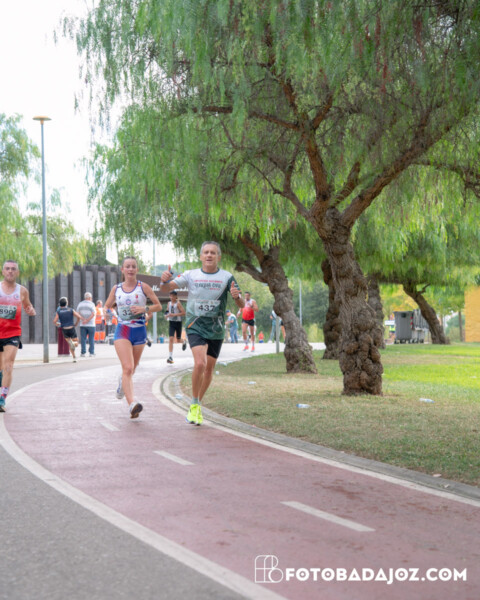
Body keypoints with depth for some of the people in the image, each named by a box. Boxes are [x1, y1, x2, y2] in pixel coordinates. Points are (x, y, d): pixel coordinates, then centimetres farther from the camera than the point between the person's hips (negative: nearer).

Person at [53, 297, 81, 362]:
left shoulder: (58, 311, 0)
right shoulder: (71, 310, 0)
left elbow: (54, 321, -11)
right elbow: (79, 317, -9)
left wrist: (58, 325, 12)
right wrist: (76, 324, 8)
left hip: (64, 330, 1)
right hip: (72, 329, -1)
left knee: (70, 344, 20)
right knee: (76, 343, 11)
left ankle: (74, 357, 2)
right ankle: (74, 344, -28)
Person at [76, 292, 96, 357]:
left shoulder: (80, 304, 8)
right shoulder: (91, 304, -4)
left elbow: (78, 313, 0)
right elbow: (93, 314, -14)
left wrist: (84, 320, -7)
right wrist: (87, 320, -12)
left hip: (82, 325, 3)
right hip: (91, 324, -3)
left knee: (83, 339, 4)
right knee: (91, 339, 2)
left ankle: (83, 352, 1)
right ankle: (91, 352, 1)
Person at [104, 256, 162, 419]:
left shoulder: (143, 287, 0)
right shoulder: (116, 289, 5)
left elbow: (158, 306, 2)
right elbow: (107, 306, 18)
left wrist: (145, 309, -14)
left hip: (139, 332, 1)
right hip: (122, 331, -1)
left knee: (132, 369, 15)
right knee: (127, 368, -18)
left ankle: (122, 382, 52)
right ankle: (132, 404, -30)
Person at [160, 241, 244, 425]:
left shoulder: (227, 277, -1)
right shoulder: (191, 275, 0)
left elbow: (241, 305, -3)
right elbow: (165, 289, -3)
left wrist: (237, 296, -26)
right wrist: (165, 281, -26)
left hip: (216, 330, 2)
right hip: (195, 327, -2)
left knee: (209, 369, 8)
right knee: (200, 363, -21)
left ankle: (198, 404, 29)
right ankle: (194, 405, -4)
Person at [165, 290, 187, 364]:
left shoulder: (178, 303, -11)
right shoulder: (169, 303, 6)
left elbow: (183, 313, -17)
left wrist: (174, 314, -25)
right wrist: (167, 315, 0)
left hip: (178, 322, -3)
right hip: (171, 322, 3)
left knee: (178, 340, 10)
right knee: (171, 339, -10)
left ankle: (184, 342, 49)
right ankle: (170, 357, -14)